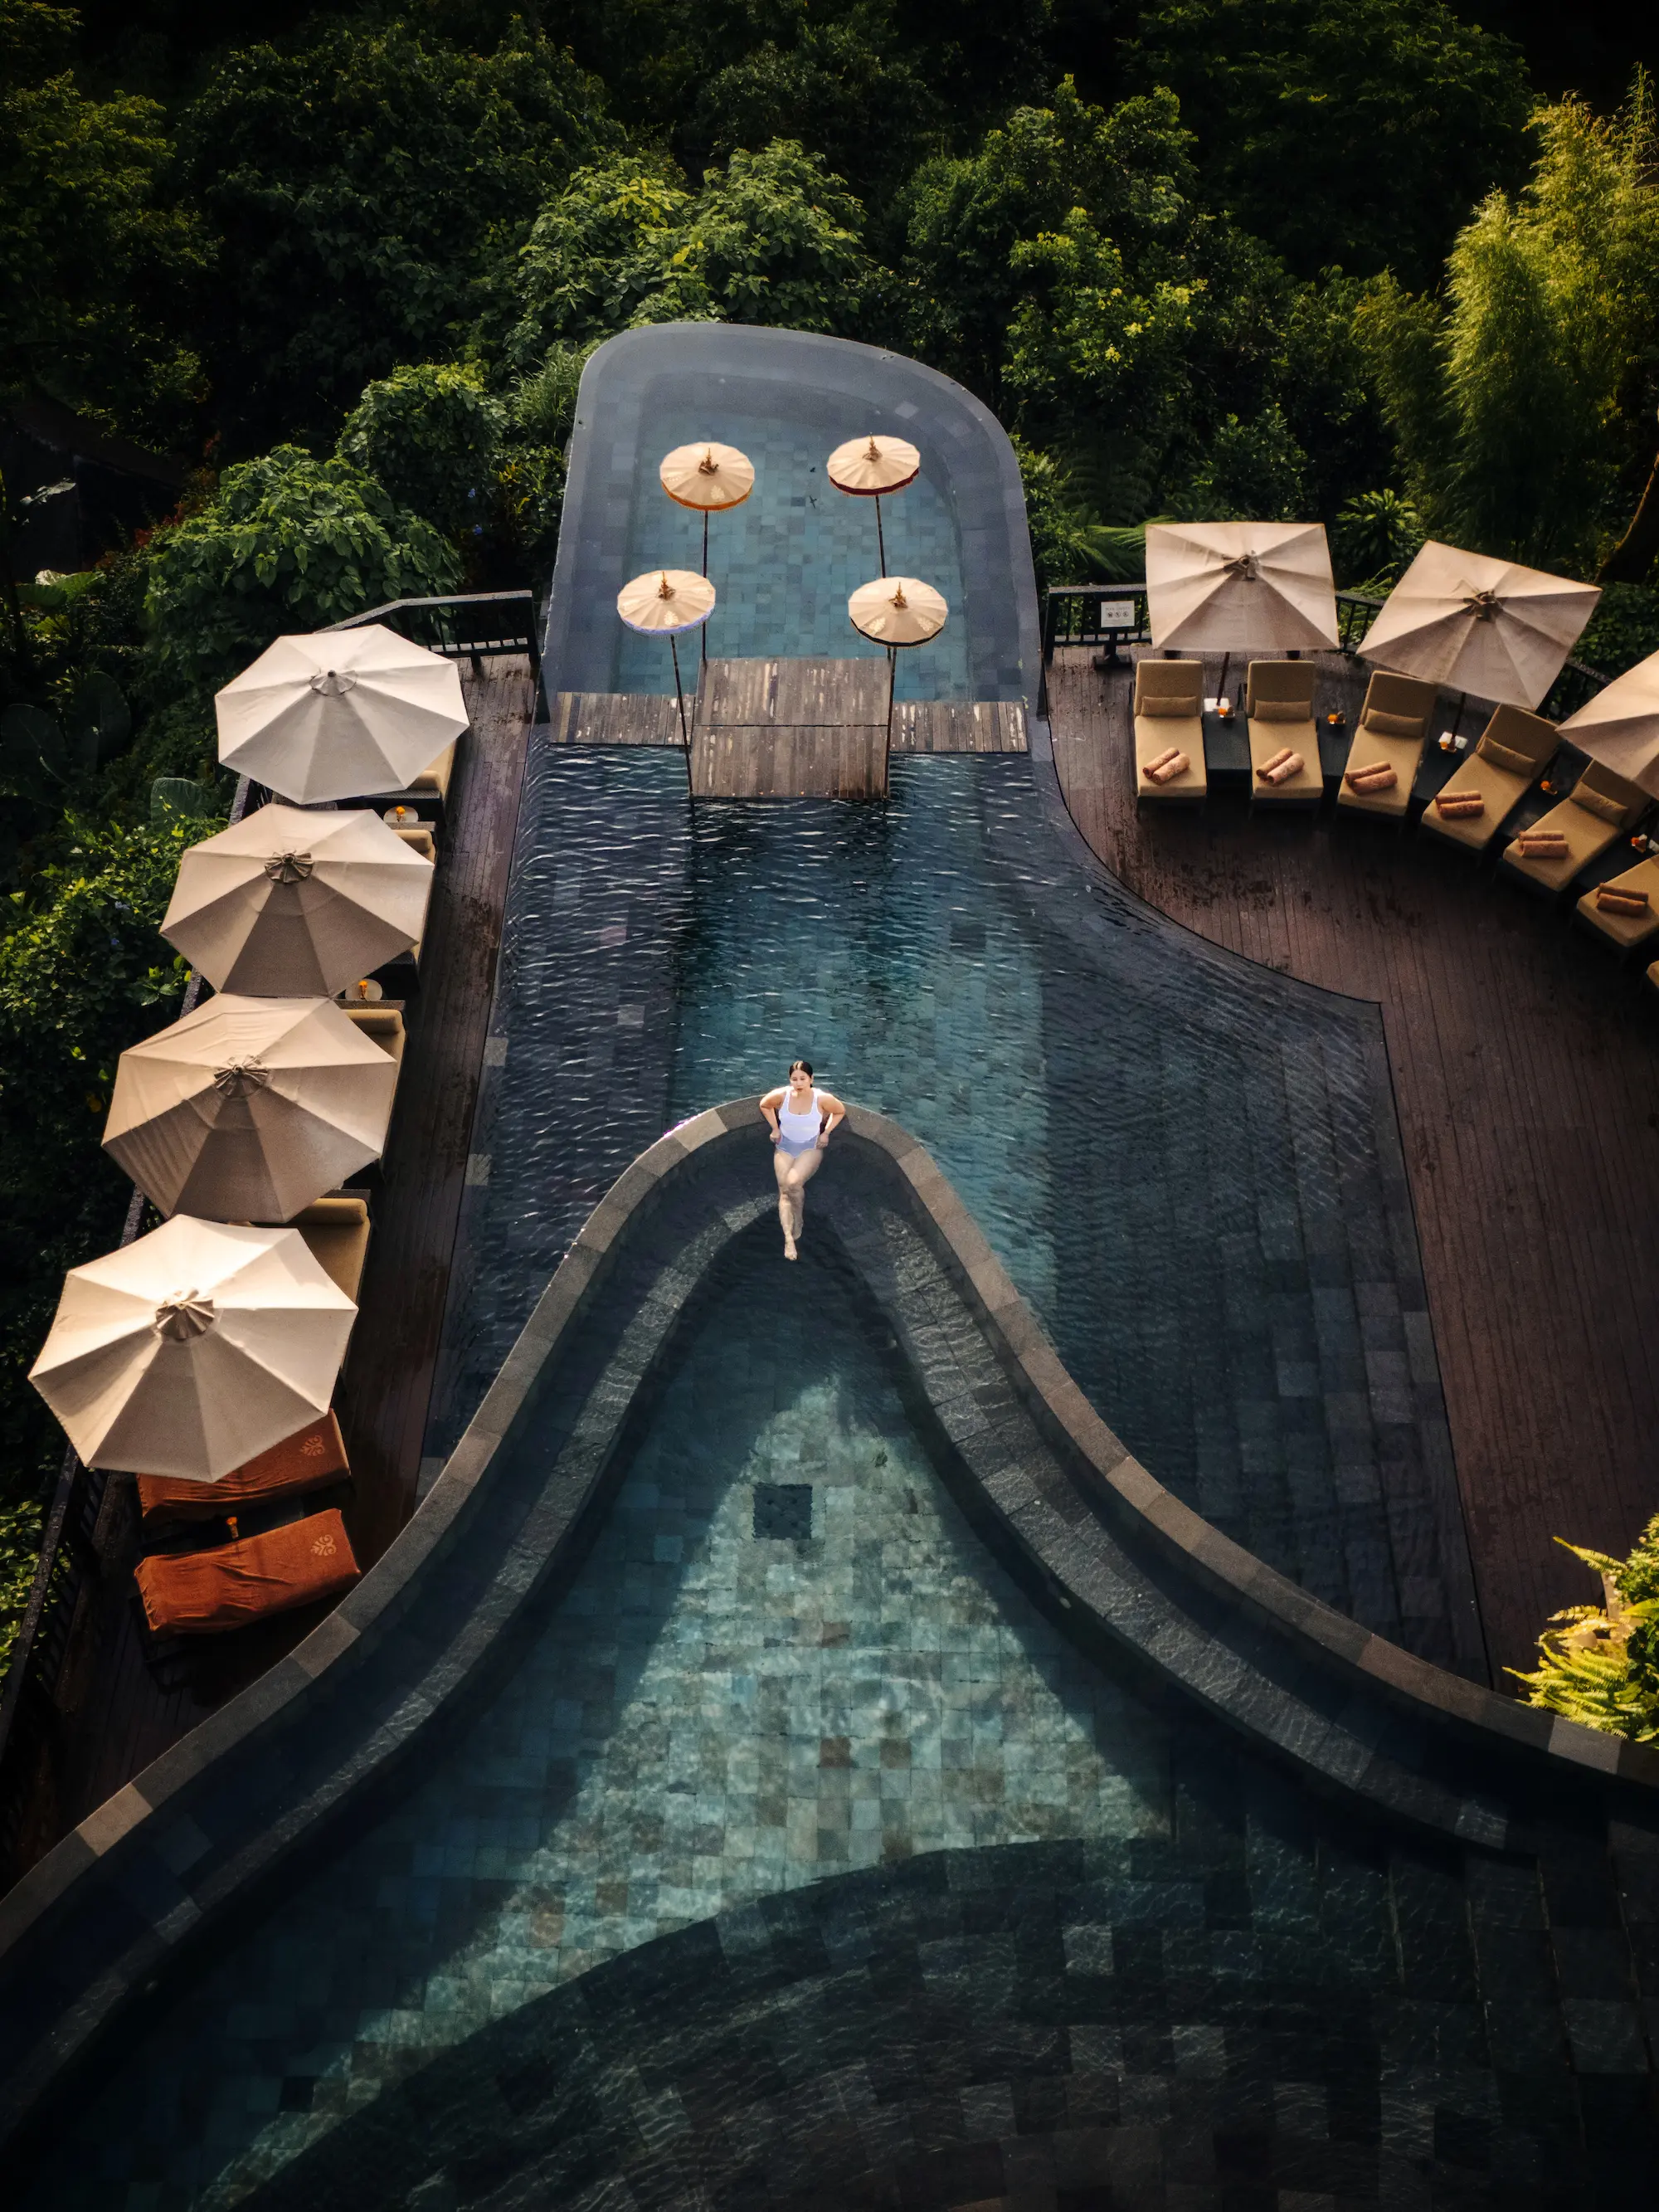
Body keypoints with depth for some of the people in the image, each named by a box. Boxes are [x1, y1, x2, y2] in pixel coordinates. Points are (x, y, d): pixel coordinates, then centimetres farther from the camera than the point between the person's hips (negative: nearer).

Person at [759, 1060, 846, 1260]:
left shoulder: (822, 1098, -18)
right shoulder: (781, 1095, -14)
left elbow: (840, 1111, 3)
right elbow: (764, 1105, 9)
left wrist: (826, 1133, -2)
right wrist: (775, 1128, 4)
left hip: (810, 1149, -2)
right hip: (784, 1148, 3)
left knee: (793, 1183, -27)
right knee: (784, 1191, -14)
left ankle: (799, 1221, -1)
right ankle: (788, 1238, -20)